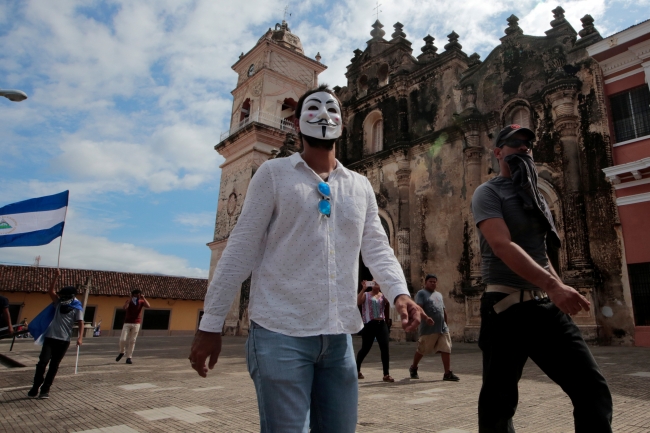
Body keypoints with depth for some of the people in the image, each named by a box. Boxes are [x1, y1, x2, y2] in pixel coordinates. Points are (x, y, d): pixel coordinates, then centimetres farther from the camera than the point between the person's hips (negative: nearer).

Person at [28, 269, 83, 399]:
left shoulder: (77, 308, -2)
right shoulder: (58, 303, 6)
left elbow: (80, 323, -6)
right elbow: (50, 291, -3)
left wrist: (80, 337, -20)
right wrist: (56, 277, -13)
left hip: (64, 340, -2)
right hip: (50, 337, 2)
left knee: (54, 365, 5)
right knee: (43, 362, -6)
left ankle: (45, 389, 15)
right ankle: (35, 387, 9)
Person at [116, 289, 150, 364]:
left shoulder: (141, 302, 1)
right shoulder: (129, 301, -2)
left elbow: (148, 306, -18)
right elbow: (124, 307, -23)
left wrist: (143, 298, -19)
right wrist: (130, 298, -24)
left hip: (136, 324, 1)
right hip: (127, 323, 0)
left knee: (132, 341, 1)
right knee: (122, 340, -8)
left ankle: (129, 357, 8)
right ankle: (121, 352, 21)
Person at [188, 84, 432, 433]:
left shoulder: (361, 187, 12)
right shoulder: (273, 173, 0)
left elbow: (377, 248, 7)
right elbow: (241, 249, -4)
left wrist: (399, 293, -13)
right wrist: (211, 323, -5)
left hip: (338, 336, 5)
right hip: (281, 332, -4)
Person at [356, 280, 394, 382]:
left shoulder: (383, 295, 11)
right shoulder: (366, 295, 4)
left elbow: (389, 302, -8)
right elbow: (357, 302, -14)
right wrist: (363, 289, -18)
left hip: (382, 324, 3)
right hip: (369, 324, -2)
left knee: (385, 348, -6)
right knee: (365, 349, 6)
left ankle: (386, 374, 2)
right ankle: (357, 370, 27)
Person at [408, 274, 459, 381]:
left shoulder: (439, 294, 22)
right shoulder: (421, 293, -2)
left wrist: (446, 324, 22)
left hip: (443, 328, 6)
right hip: (428, 329, -6)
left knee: (446, 349, -3)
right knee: (421, 350, 5)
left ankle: (448, 373, 1)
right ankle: (413, 368, 26)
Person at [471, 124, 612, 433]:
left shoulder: (536, 197, 18)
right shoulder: (488, 193, -5)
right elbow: (502, 246, -21)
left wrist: (560, 290, 17)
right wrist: (552, 285, -29)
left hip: (547, 306, 7)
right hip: (507, 308, -6)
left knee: (592, 388, 2)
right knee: (499, 401, 3)